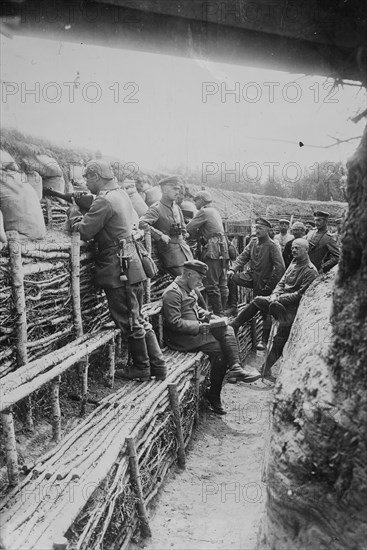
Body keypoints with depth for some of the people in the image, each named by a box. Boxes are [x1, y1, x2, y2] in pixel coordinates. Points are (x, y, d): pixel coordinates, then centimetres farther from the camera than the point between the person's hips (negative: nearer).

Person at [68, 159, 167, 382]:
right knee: (138, 319, 16)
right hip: (132, 265, 9)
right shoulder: (121, 194, 13)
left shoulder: (104, 201, -16)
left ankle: (142, 369, 18)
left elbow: (84, 231, -14)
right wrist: (83, 212, 11)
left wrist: (74, 214, 4)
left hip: (118, 269, -9)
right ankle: (158, 365, 22)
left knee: (130, 323, 4)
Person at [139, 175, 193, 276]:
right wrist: (161, 235, -26)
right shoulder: (156, 208, -12)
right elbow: (141, 223, -29)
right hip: (169, 250, -8)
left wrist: (182, 240, 17)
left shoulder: (177, 208, 13)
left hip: (183, 248, 8)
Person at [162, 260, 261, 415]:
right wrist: (199, 327, -22)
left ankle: (235, 368, -21)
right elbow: (174, 322, -22)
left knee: (227, 330, -10)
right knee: (219, 349, -18)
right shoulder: (172, 293, -17)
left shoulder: (189, 289, 13)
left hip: (196, 328, 9)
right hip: (181, 337, -9)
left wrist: (208, 316, 7)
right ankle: (213, 396, -5)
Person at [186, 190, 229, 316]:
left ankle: (218, 314, -5)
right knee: (222, 284, 11)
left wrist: (198, 237, 8)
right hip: (223, 250, 9)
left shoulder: (203, 212, -6)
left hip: (212, 251, -9)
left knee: (211, 285, -6)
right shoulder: (215, 211, 21)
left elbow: (189, 228, -7)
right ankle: (222, 312, 18)